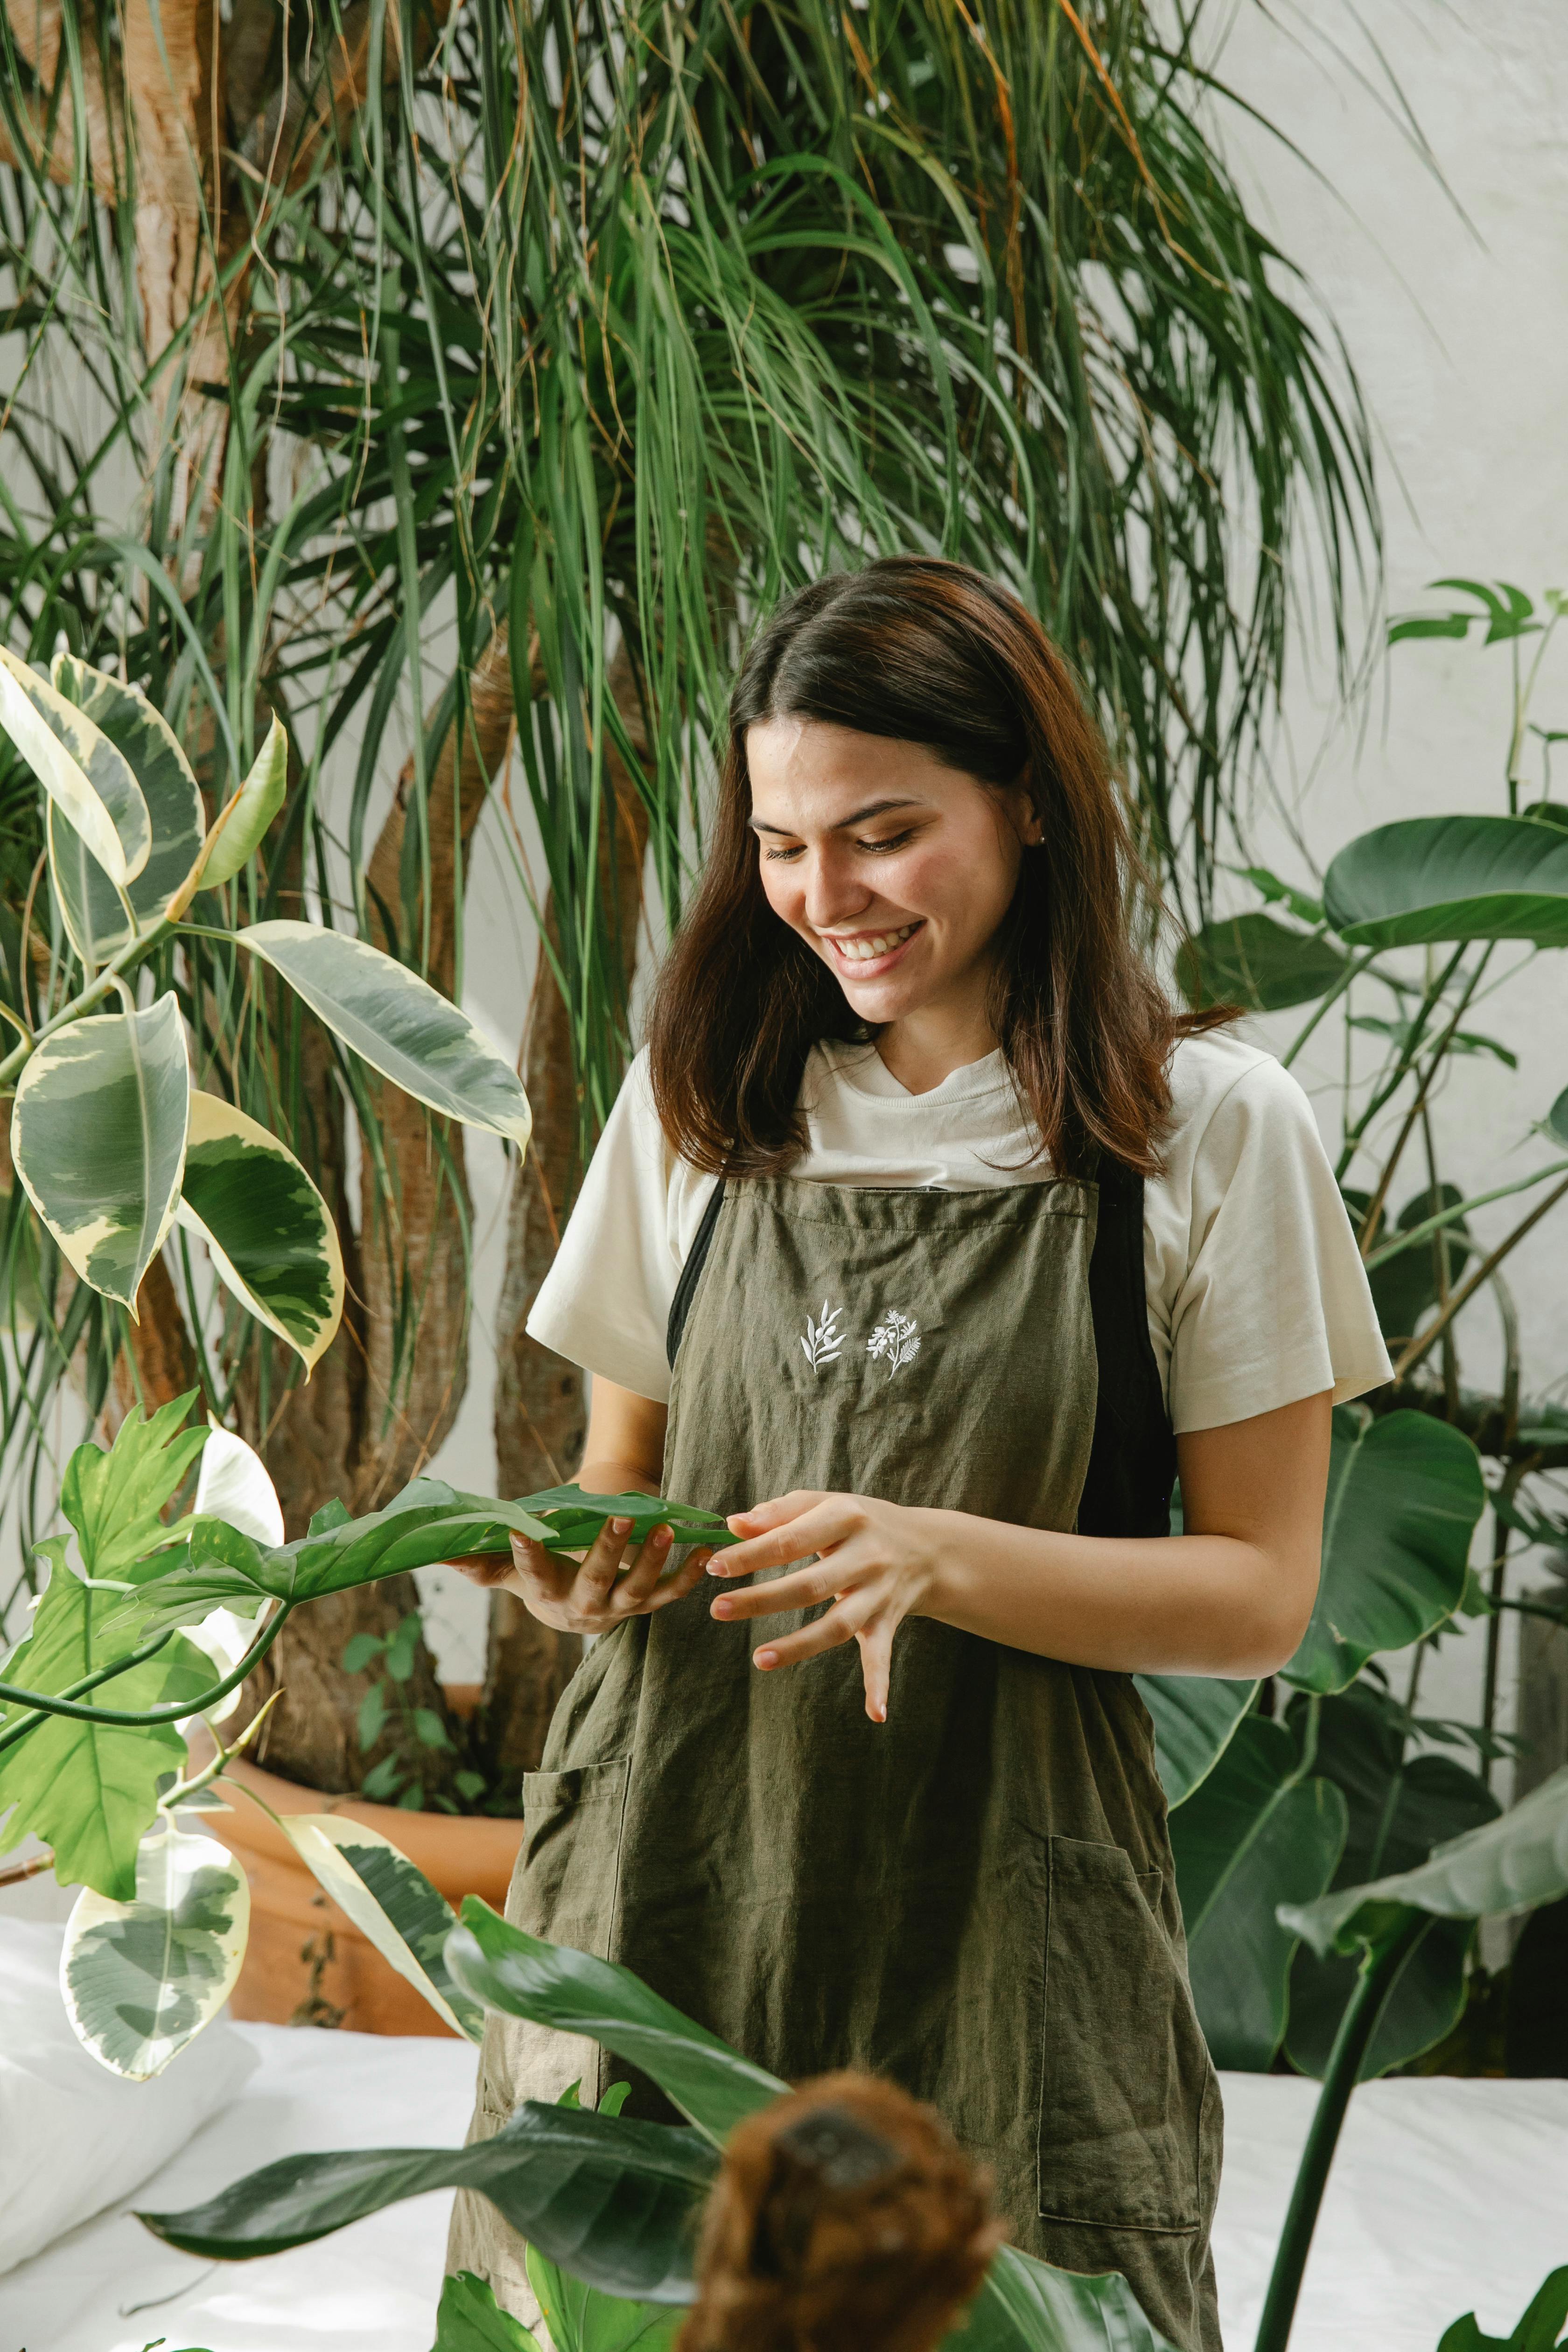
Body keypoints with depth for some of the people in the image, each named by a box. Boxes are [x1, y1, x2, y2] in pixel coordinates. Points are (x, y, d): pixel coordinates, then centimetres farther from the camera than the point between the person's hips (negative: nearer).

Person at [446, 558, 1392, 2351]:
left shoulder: (1209, 1128, -3)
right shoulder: (702, 1092, 8)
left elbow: (1259, 1594, -4)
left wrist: (937, 1558, -19)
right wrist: (576, 1569, -8)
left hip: (995, 1918, -2)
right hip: (665, 1882, 3)